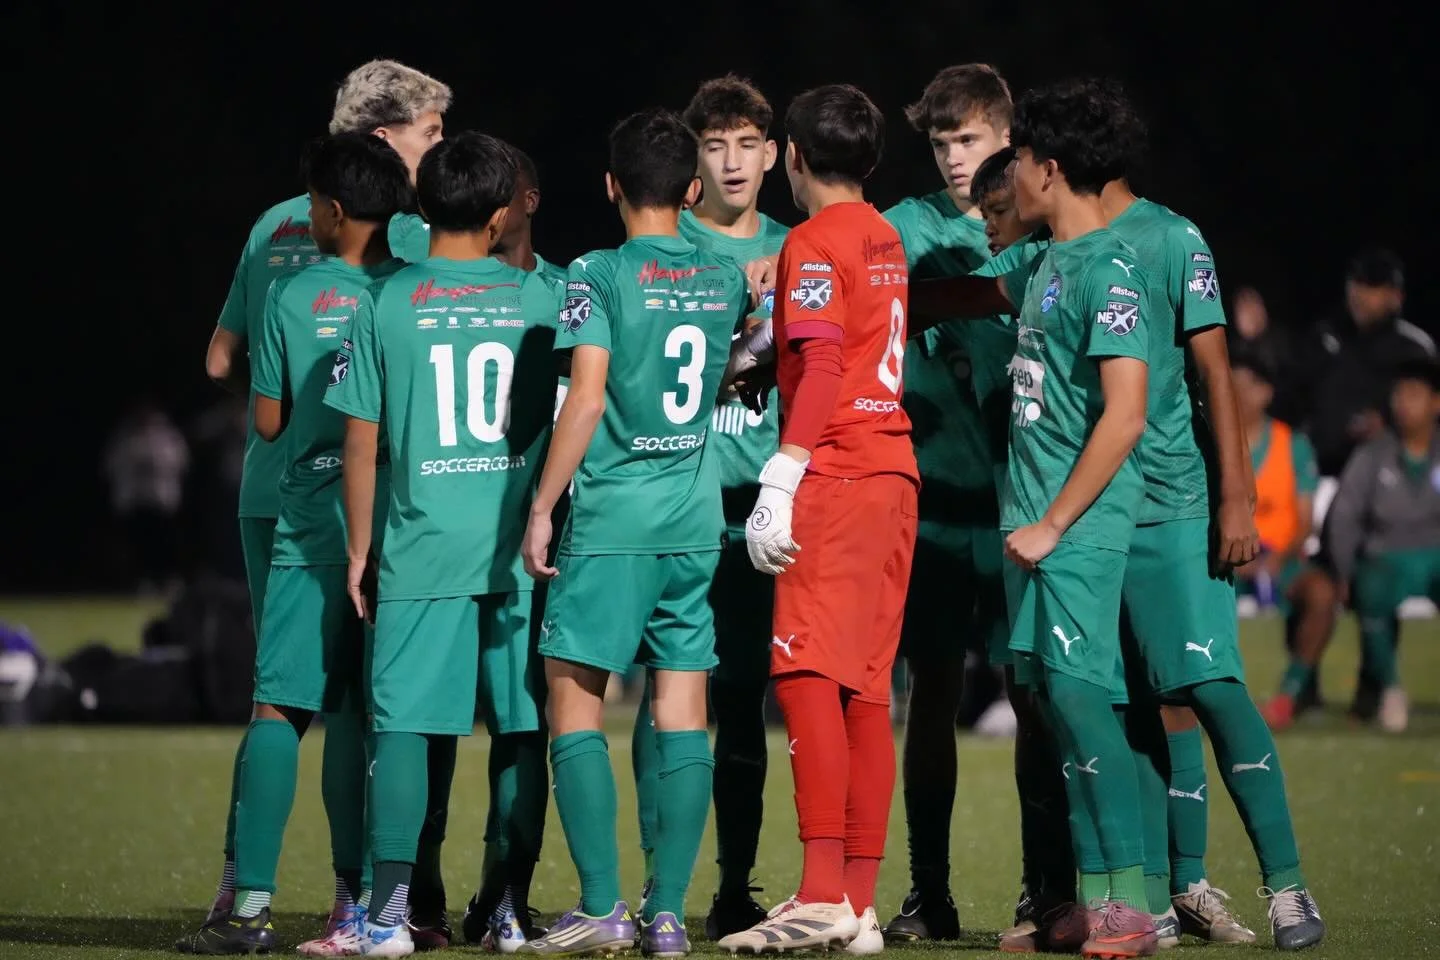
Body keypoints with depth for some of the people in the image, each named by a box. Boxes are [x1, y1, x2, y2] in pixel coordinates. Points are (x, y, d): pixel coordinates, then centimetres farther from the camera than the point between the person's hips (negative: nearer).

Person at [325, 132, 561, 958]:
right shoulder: (539, 299, 4)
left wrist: (360, 549, 8)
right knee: (520, 726, 7)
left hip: (422, 545, -1)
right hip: (519, 548, 1)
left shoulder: (386, 306, 0)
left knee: (407, 725, -2)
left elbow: (362, 441, 1)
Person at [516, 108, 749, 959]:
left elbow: (586, 400, -13)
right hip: (698, 521, 5)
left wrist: (542, 507, -9)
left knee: (574, 705, 0)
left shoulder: (599, 275, -6)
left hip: (612, 520, -5)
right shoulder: (726, 278, 9)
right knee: (683, 714, 4)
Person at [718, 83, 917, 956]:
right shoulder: (886, 241, 18)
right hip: (894, 468, 9)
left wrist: (782, 482, -22)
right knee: (866, 691, 7)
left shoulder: (815, 244, -7)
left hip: (836, 478, -9)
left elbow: (822, 367, -17)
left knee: (808, 676, -14)